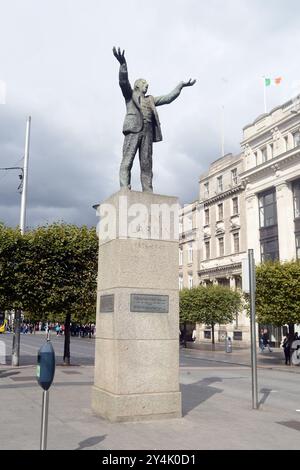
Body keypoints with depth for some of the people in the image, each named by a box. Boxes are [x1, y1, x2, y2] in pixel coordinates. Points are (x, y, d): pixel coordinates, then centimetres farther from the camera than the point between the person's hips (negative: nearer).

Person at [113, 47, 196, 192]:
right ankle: (125, 191, -25)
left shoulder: (150, 99, 33)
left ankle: (148, 194, -9)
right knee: (127, 162, -16)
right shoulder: (130, 94, 18)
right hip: (134, 129, -5)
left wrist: (181, 85, 28)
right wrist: (122, 64, -18)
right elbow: (123, 81, 0)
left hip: (148, 131, 5)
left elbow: (167, 98, 31)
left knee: (146, 165, -3)